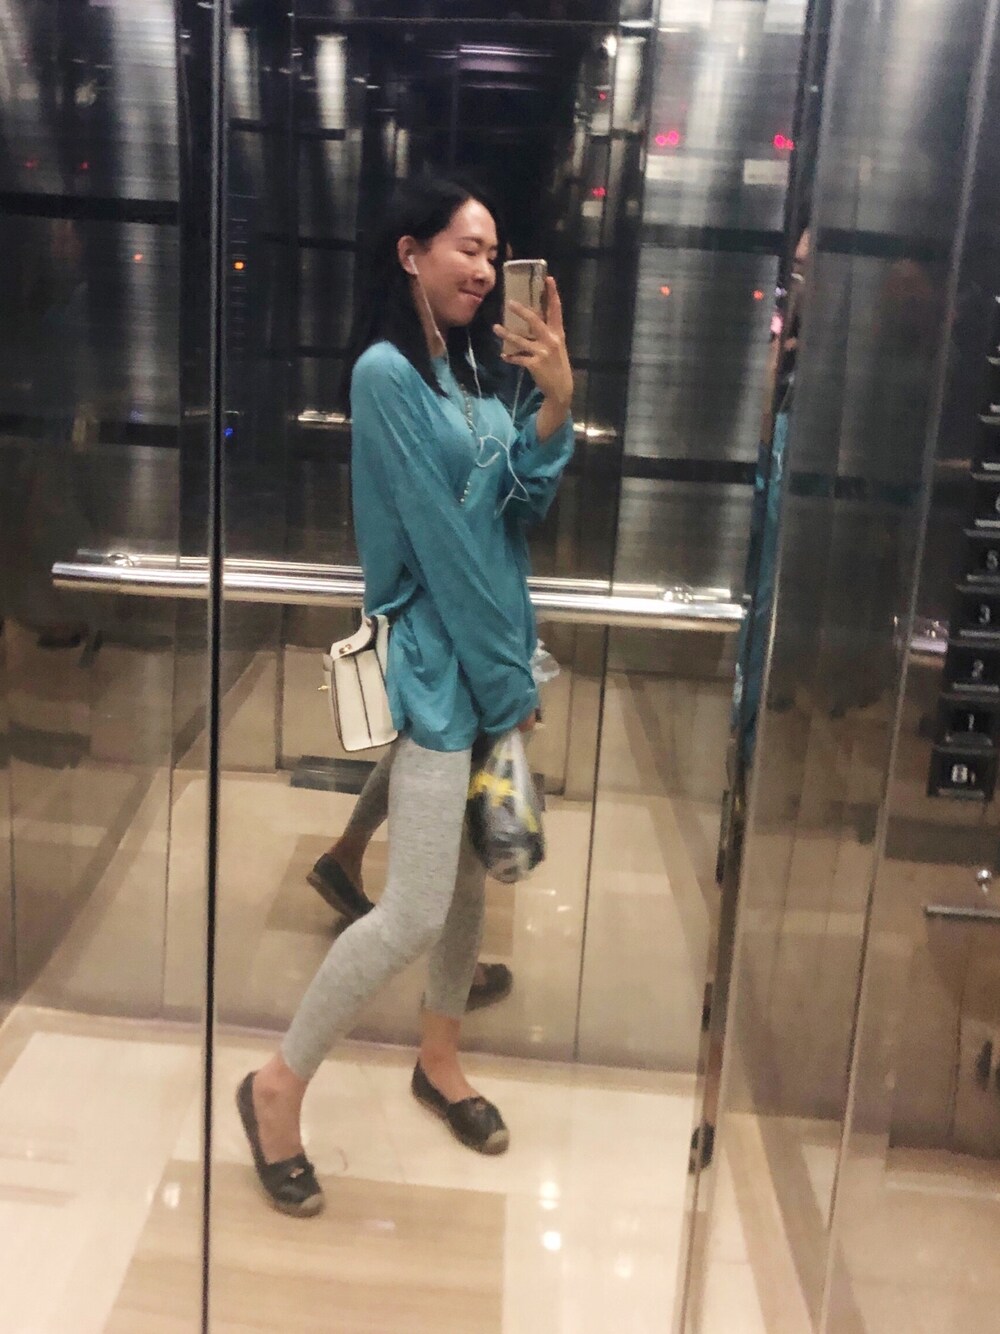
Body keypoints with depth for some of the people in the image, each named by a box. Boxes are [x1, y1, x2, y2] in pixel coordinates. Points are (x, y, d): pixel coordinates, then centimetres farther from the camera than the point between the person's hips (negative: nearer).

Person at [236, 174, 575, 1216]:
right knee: (415, 911, -9)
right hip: (439, 658, -8)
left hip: (492, 647, 8)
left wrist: (557, 405, -11)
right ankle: (278, 1085, 11)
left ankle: (439, 1060, 35)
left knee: (473, 873, 15)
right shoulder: (387, 371, -13)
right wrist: (504, 677, -12)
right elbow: (440, 535, -15)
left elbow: (520, 504, 5)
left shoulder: (473, 367, 12)